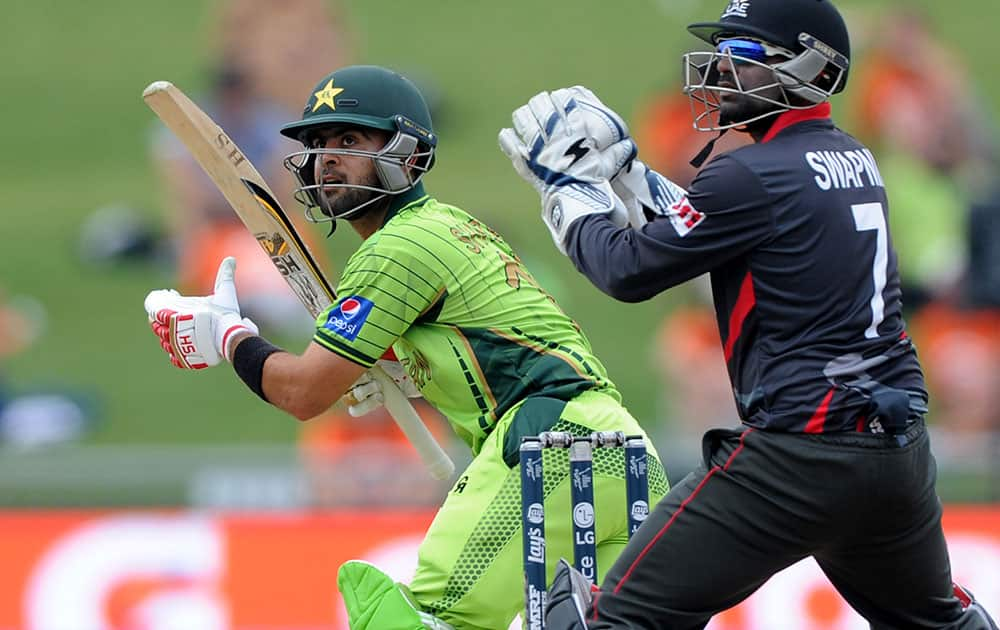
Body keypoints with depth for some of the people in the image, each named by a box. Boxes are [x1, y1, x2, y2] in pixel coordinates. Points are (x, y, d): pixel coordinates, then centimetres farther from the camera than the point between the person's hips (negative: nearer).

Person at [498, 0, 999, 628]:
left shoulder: (754, 176, -12)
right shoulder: (855, 160, 13)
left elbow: (630, 270, -7)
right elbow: (696, 229, 23)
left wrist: (568, 190, 8)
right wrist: (617, 170, 20)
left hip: (799, 453, -8)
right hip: (901, 451, 8)